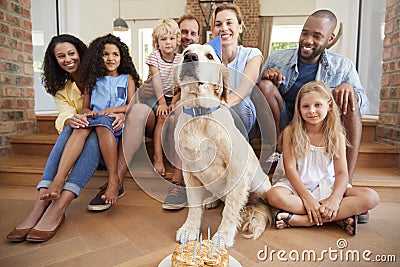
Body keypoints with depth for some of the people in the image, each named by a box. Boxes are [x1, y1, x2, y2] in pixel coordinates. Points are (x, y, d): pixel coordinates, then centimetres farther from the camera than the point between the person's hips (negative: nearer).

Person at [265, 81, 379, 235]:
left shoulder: (337, 135, 1)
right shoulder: (291, 132, -4)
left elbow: (342, 173, -4)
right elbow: (290, 169, -10)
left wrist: (335, 198, -24)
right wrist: (307, 198, -22)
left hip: (327, 186, 3)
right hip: (297, 186, -2)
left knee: (371, 197, -20)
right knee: (274, 195, -35)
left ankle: (299, 220, -28)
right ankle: (339, 218, -23)